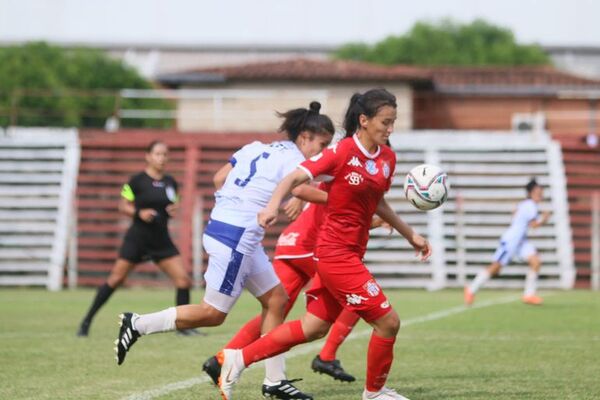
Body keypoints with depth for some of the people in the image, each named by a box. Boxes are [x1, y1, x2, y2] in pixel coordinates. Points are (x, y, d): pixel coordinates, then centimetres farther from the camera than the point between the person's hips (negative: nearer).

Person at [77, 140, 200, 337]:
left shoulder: (170, 183, 7)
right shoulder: (137, 180, -8)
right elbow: (123, 205, -2)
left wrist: (174, 210, -3)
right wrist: (139, 213, -20)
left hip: (162, 240, 5)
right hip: (138, 238, -4)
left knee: (183, 280, -6)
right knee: (116, 279, -1)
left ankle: (183, 325, 7)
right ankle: (87, 320, 11)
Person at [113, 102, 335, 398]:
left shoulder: (256, 149, 14)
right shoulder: (292, 157, -9)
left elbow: (219, 179, 14)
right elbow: (300, 189, -29)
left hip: (221, 226, 10)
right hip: (236, 237, -10)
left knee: (277, 299, 12)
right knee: (213, 314, -1)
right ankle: (138, 324, 4)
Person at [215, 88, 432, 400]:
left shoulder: (387, 159, 7)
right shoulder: (342, 152, -15)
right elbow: (295, 178, -18)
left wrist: (410, 235, 23)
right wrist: (273, 205, -36)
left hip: (351, 254, 8)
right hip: (336, 253, -8)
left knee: (313, 328, 11)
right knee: (387, 321, -5)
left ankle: (238, 359, 18)